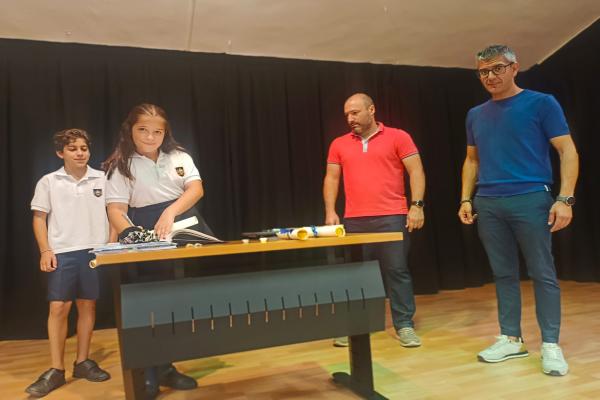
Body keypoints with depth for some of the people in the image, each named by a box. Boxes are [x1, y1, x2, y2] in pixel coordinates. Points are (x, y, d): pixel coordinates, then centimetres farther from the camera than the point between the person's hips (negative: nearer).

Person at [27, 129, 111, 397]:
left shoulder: (102, 179, 4)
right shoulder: (48, 182, 4)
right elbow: (39, 218, 5)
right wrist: (45, 251, -5)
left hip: (95, 251, 1)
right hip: (62, 253, -1)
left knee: (87, 305, 8)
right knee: (58, 308, -1)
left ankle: (82, 362, 22)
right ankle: (56, 370, 10)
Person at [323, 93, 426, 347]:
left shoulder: (398, 137, 4)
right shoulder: (339, 145, 12)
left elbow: (416, 171, 0)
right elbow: (331, 178, 11)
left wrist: (417, 205, -10)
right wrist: (330, 212, 0)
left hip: (391, 217, -2)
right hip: (354, 221, 3)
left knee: (397, 270, 0)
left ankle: (404, 325, 11)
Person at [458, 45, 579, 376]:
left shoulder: (541, 103, 1)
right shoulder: (476, 115, 14)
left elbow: (567, 151, -2)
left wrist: (565, 198, -12)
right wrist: (466, 199, 9)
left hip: (531, 199, -4)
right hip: (488, 204, 4)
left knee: (542, 273, 1)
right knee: (504, 273, 9)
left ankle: (550, 344, 12)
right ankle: (511, 339, 19)